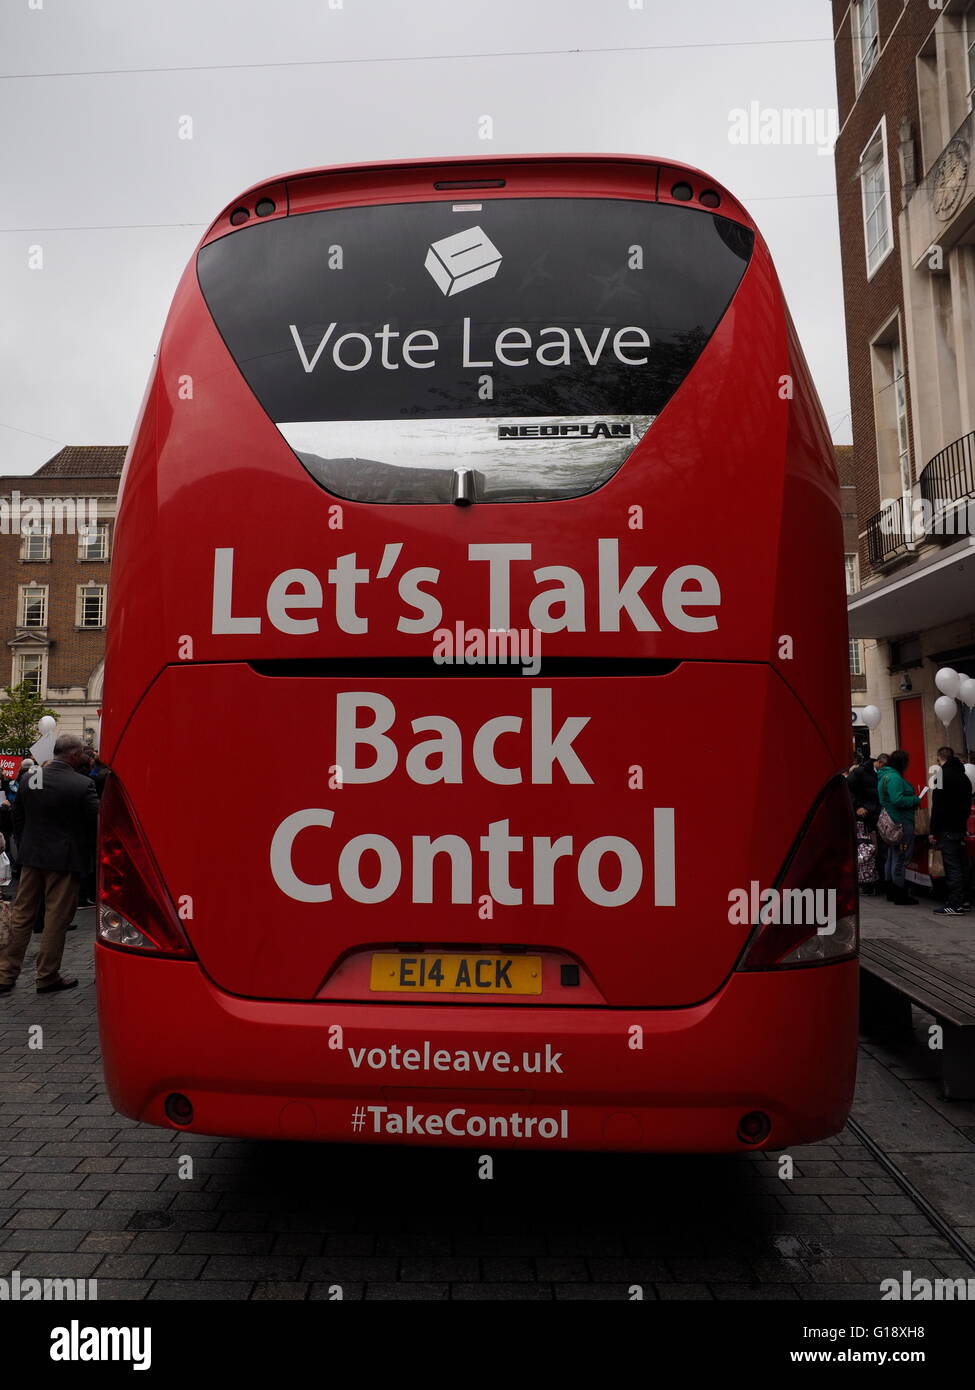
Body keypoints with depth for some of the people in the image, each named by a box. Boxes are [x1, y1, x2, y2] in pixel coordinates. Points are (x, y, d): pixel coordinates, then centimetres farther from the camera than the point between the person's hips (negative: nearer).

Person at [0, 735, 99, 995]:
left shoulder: (28, 779, 1)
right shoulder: (82, 785, -17)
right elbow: (98, 822, -12)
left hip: (31, 857, 5)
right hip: (64, 859, -5)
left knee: (21, 915, 14)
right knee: (56, 919, 5)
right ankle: (47, 977, 15)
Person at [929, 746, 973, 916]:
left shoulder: (944, 774, -11)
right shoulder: (963, 775, 16)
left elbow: (938, 806, -16)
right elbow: (968, 804, 21)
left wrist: (933, 831, -13)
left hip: (947, 829, -9)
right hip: (961, 828, 9)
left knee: (952, 866, -9)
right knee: (962, 864, 12)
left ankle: (955, 905, -9)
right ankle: (964, 901, 18)